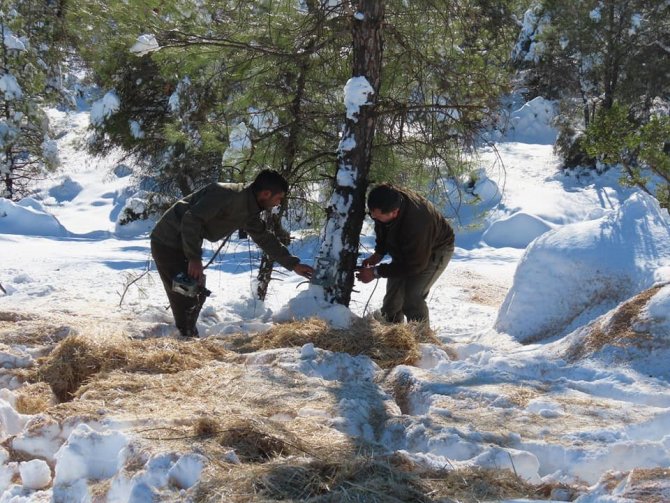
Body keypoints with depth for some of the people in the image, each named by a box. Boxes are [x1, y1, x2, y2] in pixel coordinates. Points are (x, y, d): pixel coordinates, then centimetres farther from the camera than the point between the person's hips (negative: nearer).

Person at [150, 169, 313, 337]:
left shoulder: (249, 213, 5)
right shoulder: (227, 194, -25)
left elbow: (265, 239, 19)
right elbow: (191, 219, -32)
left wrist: (293, 264, 20)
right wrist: (194, 258, -31)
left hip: (185, 245, 10)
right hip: (168, 243, -10)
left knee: (198, 295, 18)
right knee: (186, 300, -10)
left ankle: (190, 338, 30)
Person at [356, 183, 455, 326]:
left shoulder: (416, 223, -46)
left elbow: (414, 265, -32)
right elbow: (382, 229, 1)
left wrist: (376, 272, -30)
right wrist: (378, 253, -12)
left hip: (435, 250, -7)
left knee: (411, 298, -21)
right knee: (392, 297, 5)